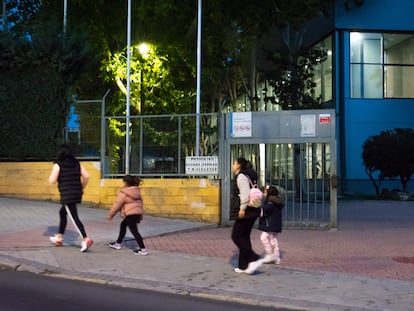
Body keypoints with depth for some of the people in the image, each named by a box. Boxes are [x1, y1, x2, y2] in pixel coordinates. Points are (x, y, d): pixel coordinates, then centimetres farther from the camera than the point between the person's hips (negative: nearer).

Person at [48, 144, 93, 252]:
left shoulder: (58, 164, -7)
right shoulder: (77, 163, 8)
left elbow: (52, 180, -10)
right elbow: (86, 176, 1)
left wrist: (53, 174, 11)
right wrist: (82, 187, 15)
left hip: (67, 195, -7)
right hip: (77, 194, 7)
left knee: (74, 218, -8)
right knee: (62, 212, 24)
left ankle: (85, 239, -22)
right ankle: (59, 238, 33)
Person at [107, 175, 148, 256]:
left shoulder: (124, 193, -12)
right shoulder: (137, 191, 13)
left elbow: (117, 204, -8)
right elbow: (140, 202, 17)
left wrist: (110, 214, 4)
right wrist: (140, 215, 24)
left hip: (131, 214, -10)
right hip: (138, 213, 10)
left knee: (134, 231, -7)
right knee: (123, 225, 24)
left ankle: (143, 249, -12)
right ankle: (118, 243, 34)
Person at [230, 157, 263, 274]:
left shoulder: (241, 177, -12)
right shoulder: (245, 176, 19)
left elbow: (245, 193, -23)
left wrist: (242, 208, -23)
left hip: (245, 212, -10)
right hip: (250, 212, 10)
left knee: (236, 236, -5)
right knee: (244, 237, 12)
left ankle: (254, 259, -11)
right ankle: (244, 266, 16)